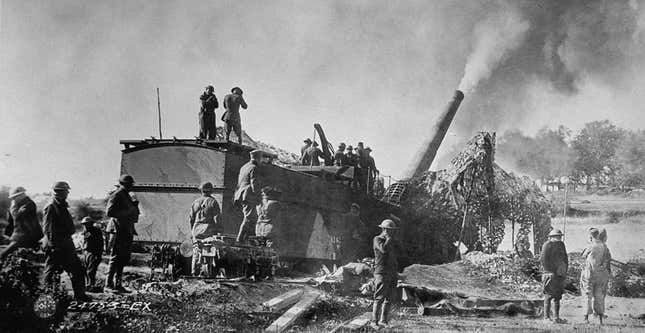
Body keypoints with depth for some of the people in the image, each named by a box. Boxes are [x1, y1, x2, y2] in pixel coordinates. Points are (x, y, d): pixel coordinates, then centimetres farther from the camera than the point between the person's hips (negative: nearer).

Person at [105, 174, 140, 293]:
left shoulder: (127, 196, 20)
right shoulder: (116, 196, -8)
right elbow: (109, 212, -19)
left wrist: (134, 207, 6)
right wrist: (126, 212, -20)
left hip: (128, 231, 9)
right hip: (119, 230, -9)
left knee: (124, 258, 10)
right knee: (116, 257, -7)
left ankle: (118, 284, 15)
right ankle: (109, 284, -2)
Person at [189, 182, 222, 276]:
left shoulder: (195, 202, 9)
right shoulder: (213, 202, -3)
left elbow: (191, 218, 11)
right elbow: (216, 218, -7)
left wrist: (193, 230, 21)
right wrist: (218, 230, 1)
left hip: (197, 230, 4)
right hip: (209, 231, -4)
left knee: (196, 251, 6)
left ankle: (194, 272, 4)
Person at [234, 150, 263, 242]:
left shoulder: (244, 167, 18)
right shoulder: (254, 168, -11)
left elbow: (239, 183, 22)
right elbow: (254, 184, -18)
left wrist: (236, 197, 25)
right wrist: (258, 197, -15)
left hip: (241, 195, 10)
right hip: (249, 196, -10)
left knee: (254, 217, 15)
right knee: (249, 218, -7)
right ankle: (240, 240, -9)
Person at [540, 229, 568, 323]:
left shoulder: (561, 244, 14)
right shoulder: (547, 245, -7)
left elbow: (565, 259, 20)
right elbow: (543, 259, -13)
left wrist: (565, 273, 13)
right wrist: (549, 272, -18)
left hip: (560, 274, 7)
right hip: (550, 274, -7)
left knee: (557, 296, 10)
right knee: (549, 296, -5)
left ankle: (557, 317, 15)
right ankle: (546, 317, 0)